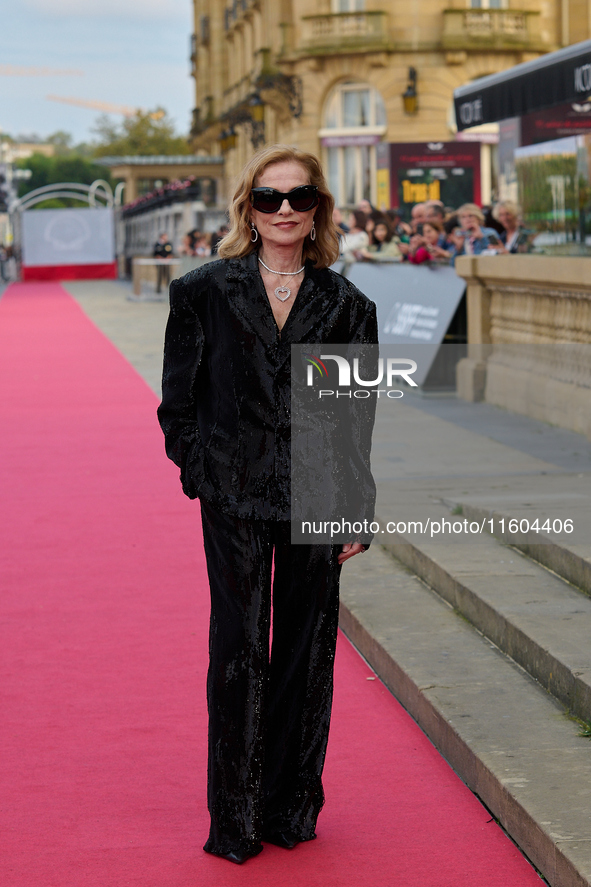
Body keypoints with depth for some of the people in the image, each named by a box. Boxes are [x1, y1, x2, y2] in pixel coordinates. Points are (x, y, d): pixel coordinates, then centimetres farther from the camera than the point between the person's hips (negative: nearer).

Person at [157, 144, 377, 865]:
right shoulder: (207, 292, 1)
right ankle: (235, 821, 14)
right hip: (236, 500, -1)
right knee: (238, 654, 3)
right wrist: (204, 474, -4)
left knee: (306, 652, 8)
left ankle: (293, 806, 22)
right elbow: (179, 400, 4)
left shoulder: (344, 305, 4)